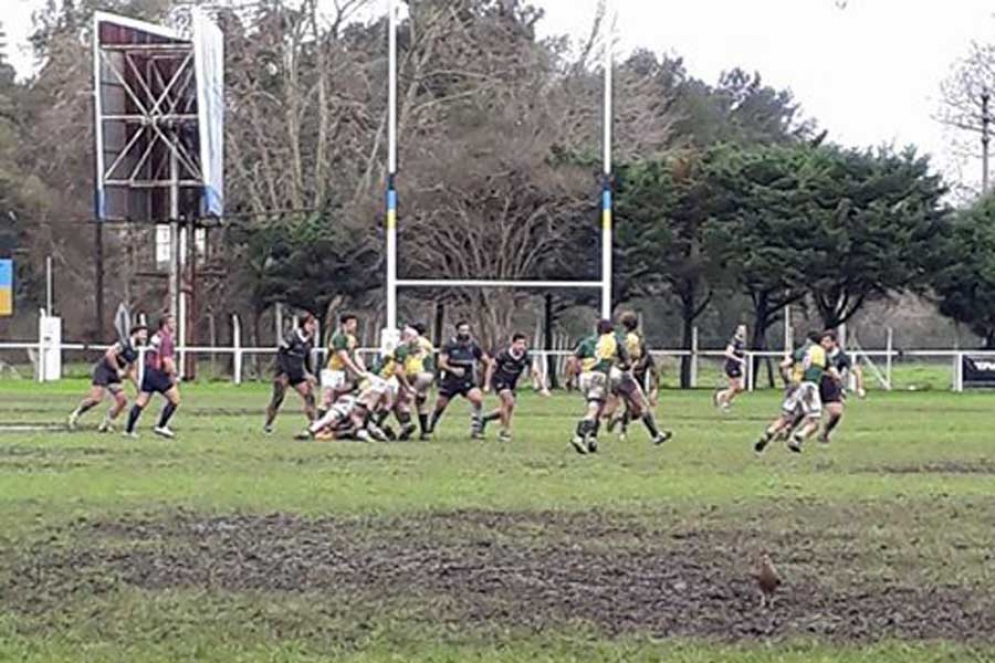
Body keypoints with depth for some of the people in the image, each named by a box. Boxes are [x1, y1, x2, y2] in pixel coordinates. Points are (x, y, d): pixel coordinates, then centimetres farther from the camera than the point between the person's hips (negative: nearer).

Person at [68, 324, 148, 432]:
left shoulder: (135, 352, 13)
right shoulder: (124, 344, -14)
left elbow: (131, 370, 23)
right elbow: (109, 354, -25)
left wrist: (137, 386, 17)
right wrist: (118, 370, -22)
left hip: (113, 375, 9)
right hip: (103, 370, -9)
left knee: (123, 400, -2)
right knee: (96, 398, -18)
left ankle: (106, 424, 7)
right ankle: (75, 416, 2)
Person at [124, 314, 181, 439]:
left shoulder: (156, 336, 16)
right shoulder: (166, 338, -12)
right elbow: (167, 360, -21)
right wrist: (175, 375, -12)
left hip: (149, 371, 9)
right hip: (158, 373, -9)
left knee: (141, 402, 8)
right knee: (175, 399, 0)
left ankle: (129, 430, 7)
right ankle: (161, 427, 1)